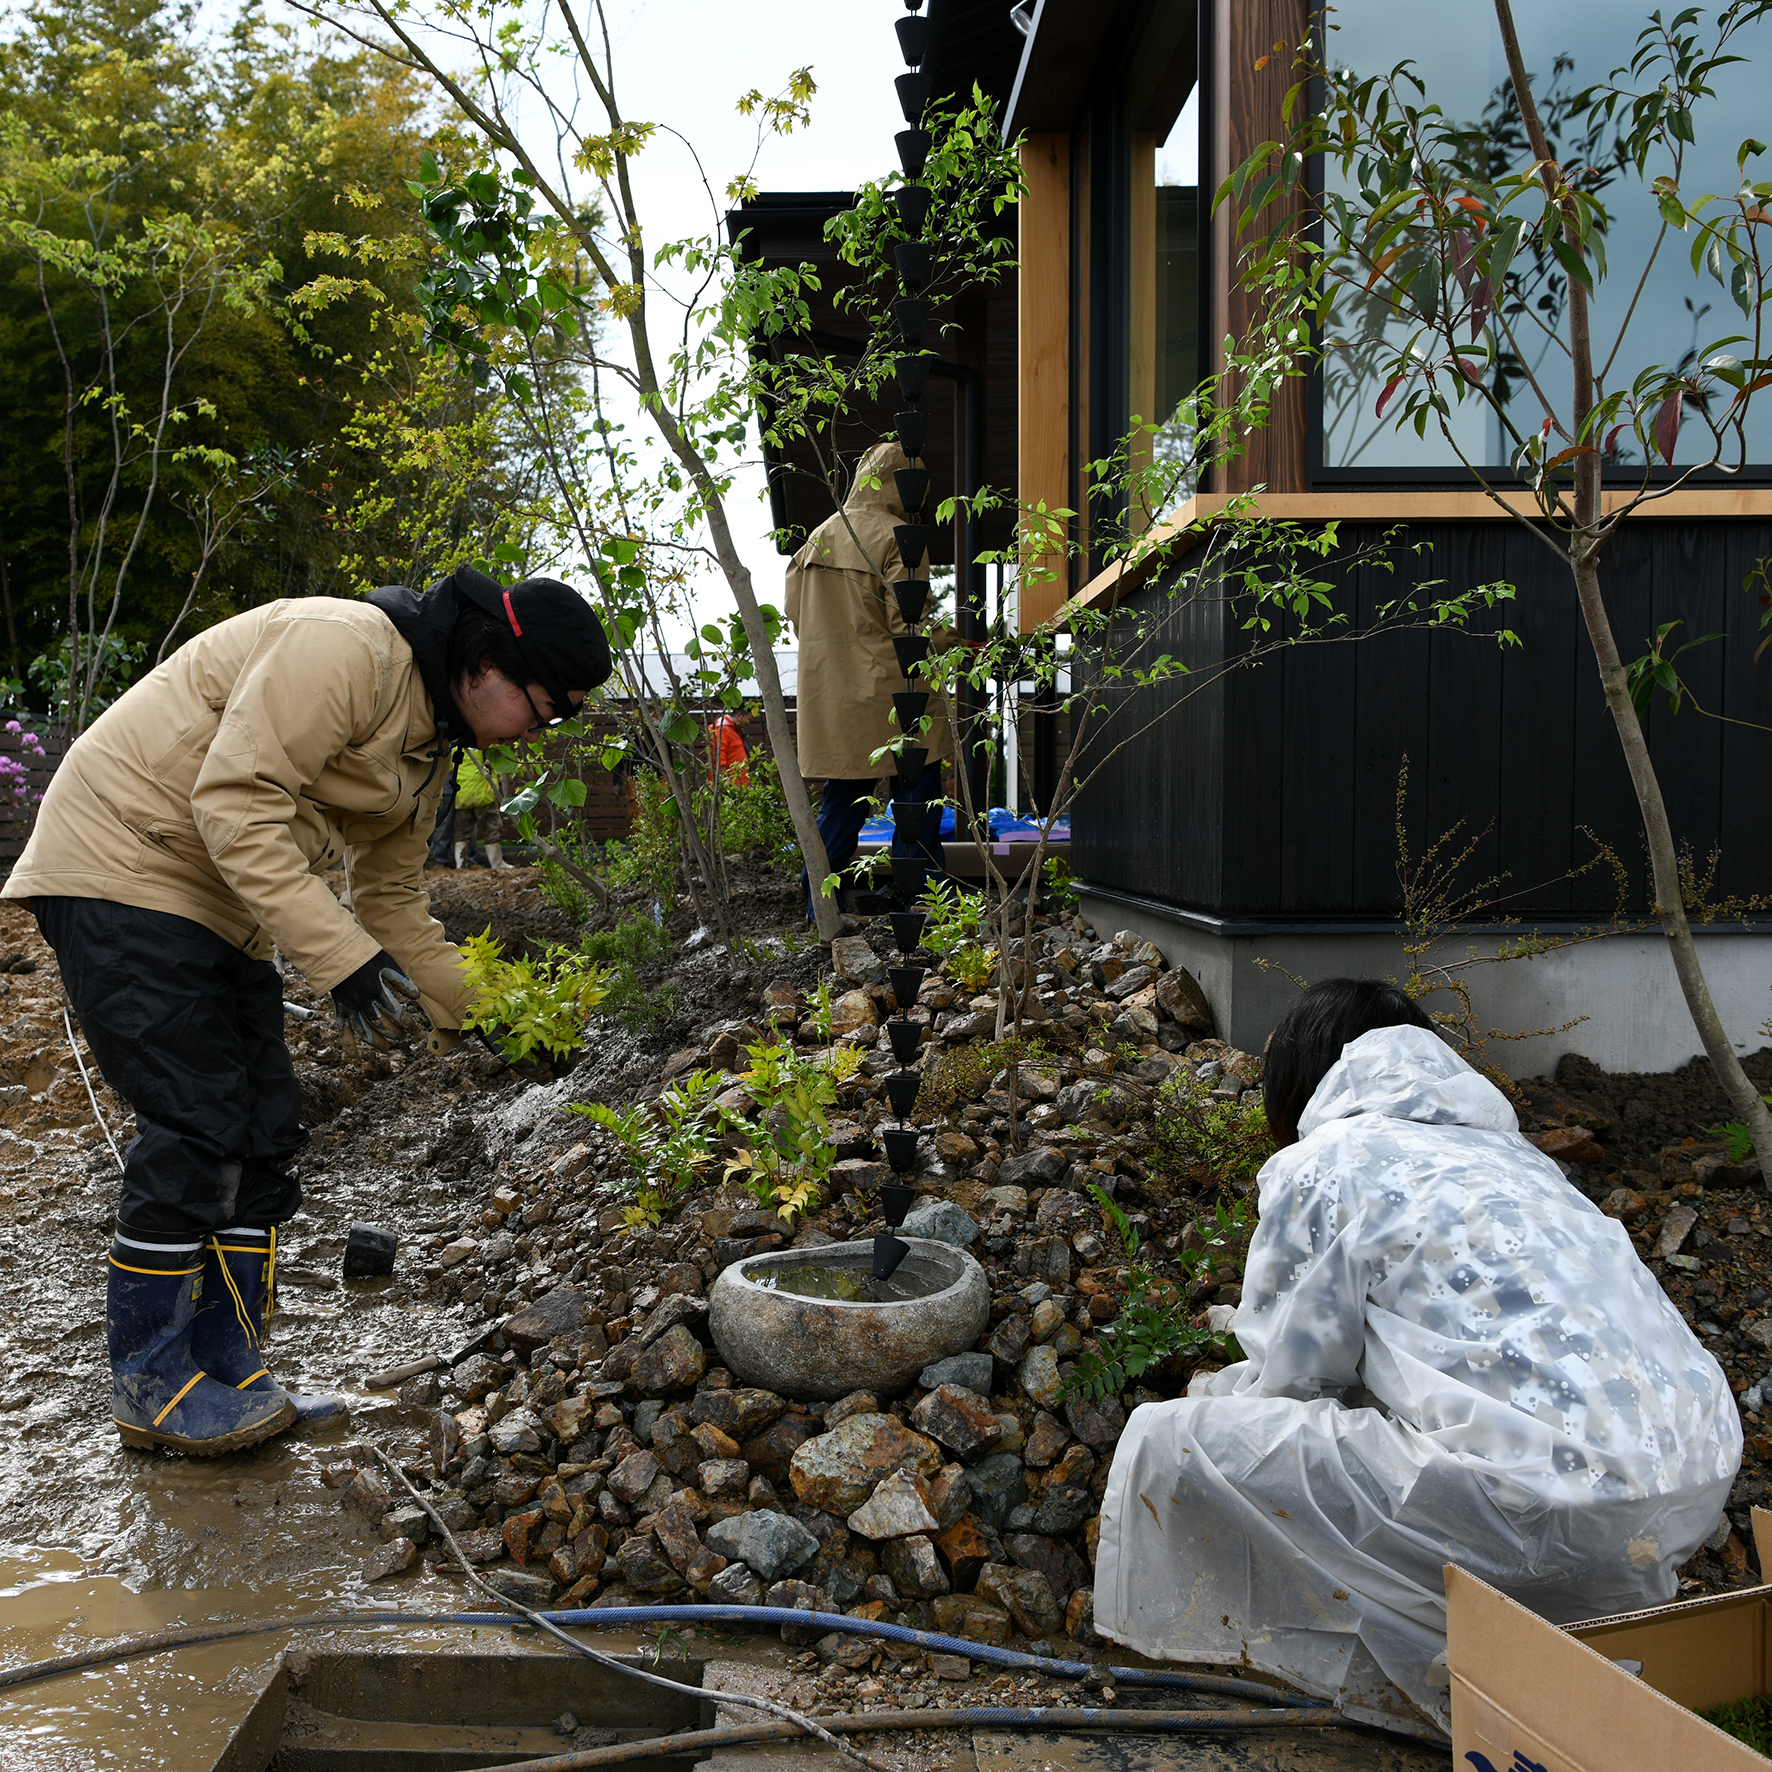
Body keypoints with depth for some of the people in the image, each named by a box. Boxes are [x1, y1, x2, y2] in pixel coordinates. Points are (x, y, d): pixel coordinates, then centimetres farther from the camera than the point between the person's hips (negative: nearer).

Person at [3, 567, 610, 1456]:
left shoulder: (429, 744, 10)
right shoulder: (343, 648, -22)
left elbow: (391, 900, 15)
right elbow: (237, 803, -28)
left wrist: (473, 1012, 9)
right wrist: (342, 955, -30)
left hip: (222, 909, 10)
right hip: (121, 866, -10)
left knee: (264, 1133, 7)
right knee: (195, 1127, -11)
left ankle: (227, 1373, 17)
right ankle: (151, 1384, 5)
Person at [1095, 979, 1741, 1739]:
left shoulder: (1316, 1166, 3)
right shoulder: (1510, 1154, 25)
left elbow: (1291, 1380, 5)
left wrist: (1213, 1393, 28)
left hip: (1548, 1514, -9)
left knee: (1170, 1440, -2)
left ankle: (1454, 1676, 2)